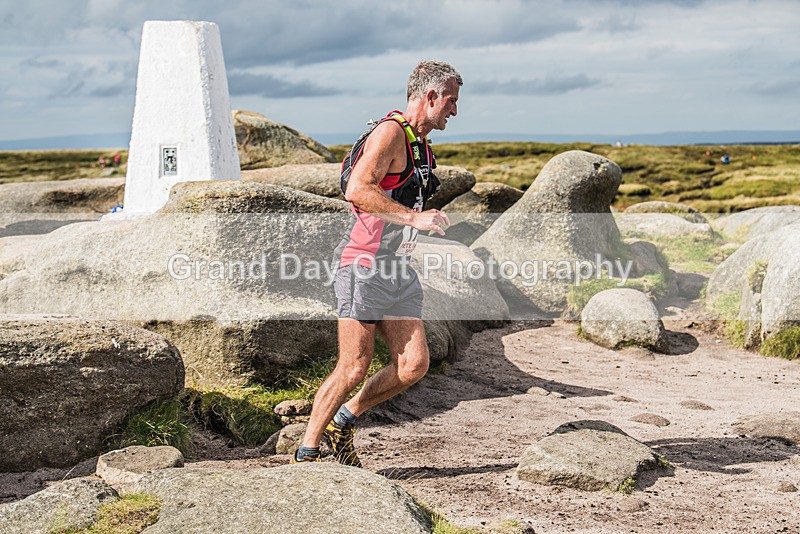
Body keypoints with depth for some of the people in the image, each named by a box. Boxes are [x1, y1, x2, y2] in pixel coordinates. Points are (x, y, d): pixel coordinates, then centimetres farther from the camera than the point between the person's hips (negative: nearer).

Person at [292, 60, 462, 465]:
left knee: (414, 365, -2)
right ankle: (305, 454, 7)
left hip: (397, 269, 9)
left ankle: (343, 421, 17)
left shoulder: (421, 145, 20)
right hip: (364, 266, -9)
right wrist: (415, 218, -23)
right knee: (354, 369, -7)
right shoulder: (391, 132, -10)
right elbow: (357, 191, -23)